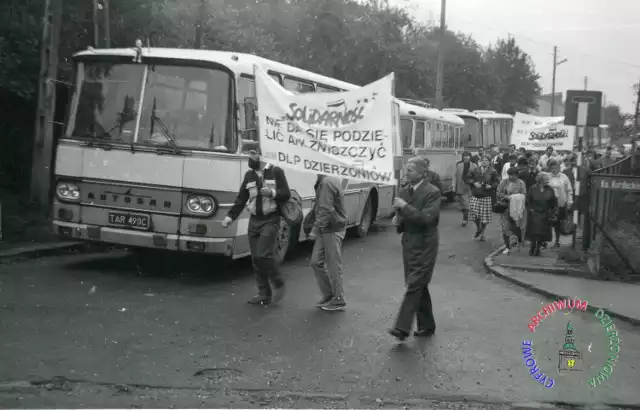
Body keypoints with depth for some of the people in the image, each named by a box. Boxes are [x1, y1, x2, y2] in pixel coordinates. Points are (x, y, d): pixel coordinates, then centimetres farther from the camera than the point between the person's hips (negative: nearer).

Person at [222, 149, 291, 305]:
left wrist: (272, 193, -24)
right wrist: (230, 216, -2)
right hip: (254, 221, 6)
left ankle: (278, 284, 5)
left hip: (270, 220, -5)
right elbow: (241, 198, 10)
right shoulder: (249, 175, 12)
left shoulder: (276, 172, -3)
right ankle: (264, 294, 14)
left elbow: (286, 194, -5)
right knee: (255, 258, 4)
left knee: (263, 255, -16)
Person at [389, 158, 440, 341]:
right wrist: (398, 221, -3)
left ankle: (402, 328, -12)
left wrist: (405, 207, -21)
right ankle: (427, 325, 24)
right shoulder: (404, 192, 10)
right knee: (419, 287, 13)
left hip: (424, 246, -7)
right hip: (408, 245, 7)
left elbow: (426, 218, -22)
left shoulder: (432, 192, -12)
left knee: (413, 286, -11)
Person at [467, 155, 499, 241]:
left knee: (485, 216, 1)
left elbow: (497, 182, 0)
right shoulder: (476, 170, 8)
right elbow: (468, 178, 12)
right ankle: (478, 228, 23)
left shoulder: (492, 172, 0)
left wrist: (491, 186, -16)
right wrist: (474, 183, -5)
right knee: (474, 212, -6)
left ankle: (482, 233, 20)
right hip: (475, 196, 2)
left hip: (487, 196, -2)